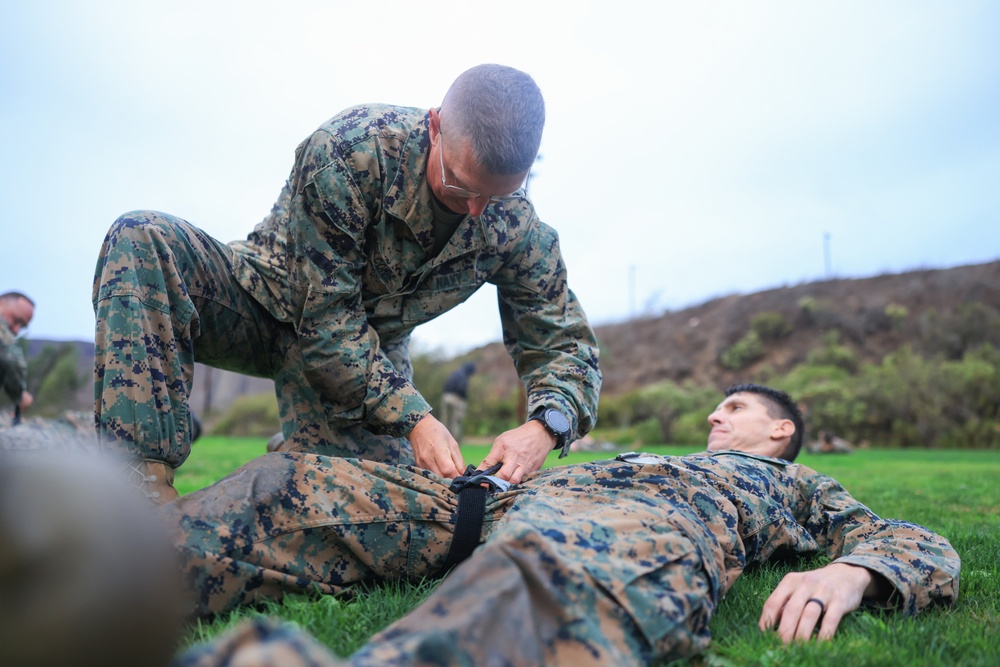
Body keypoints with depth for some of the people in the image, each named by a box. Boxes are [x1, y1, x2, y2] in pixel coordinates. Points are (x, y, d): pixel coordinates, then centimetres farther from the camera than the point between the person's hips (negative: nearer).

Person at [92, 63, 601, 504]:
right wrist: (411, 418, -34)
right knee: (141, 241, -30)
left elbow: (566, 343, -9)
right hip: (269, 301, -2)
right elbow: (324, 317, -28)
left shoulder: (518, 229, -18)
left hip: (371, 348, 2)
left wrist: (544, 426, -31)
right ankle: (146, 479, -30)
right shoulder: (352, 147, -30)